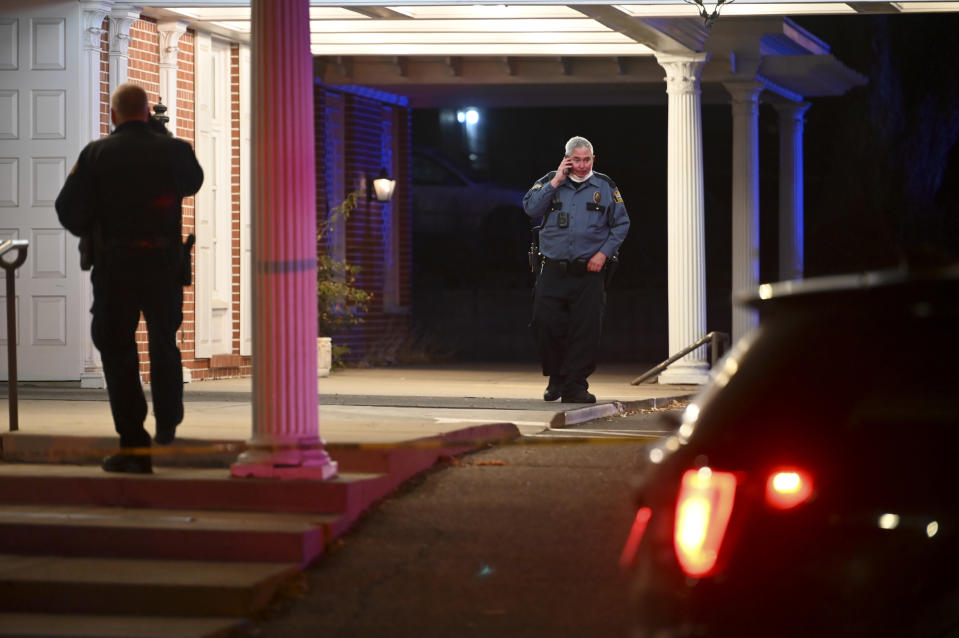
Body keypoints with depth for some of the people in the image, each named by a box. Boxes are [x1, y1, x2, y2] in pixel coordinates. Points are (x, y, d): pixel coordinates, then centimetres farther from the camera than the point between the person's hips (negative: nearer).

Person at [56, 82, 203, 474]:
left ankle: (134, 446, -1)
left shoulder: (96, 155, -6)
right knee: (164, 346, 22)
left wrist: (89, 232, 17)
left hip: (115, 265, -2)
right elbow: (193, 181, 22)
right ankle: (167, 426, 32)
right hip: (165, 264, 2)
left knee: (117, 351, 4)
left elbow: (69, 210, -6)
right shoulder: (173, 151, 0)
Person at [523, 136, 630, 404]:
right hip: (552, 270, 0)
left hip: (589, 272, 0)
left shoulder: (605, 186, 8)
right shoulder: (549, 181, 9)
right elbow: (531, 208, -5)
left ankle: (575, 386, 4)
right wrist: (556, 181, -9)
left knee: (585, 329, -3)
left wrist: (603, 253, -3)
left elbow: (621, 224, 9)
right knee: (545, 324, -5)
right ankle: (556, 378, 15)